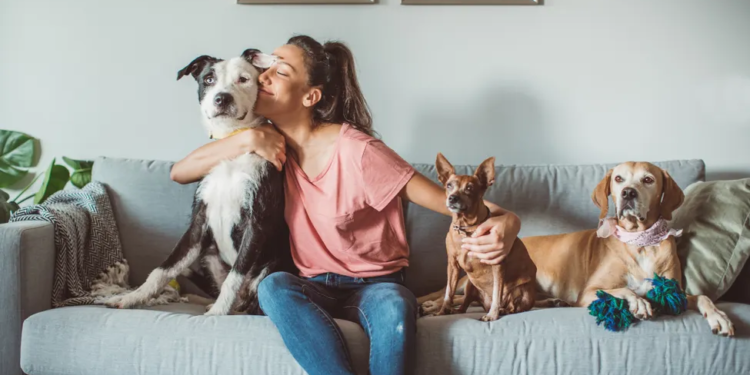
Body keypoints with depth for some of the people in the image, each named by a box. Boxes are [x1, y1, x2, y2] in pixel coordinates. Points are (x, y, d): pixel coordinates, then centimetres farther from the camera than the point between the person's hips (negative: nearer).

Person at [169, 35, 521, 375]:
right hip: (314, 287, 4)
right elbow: (179, 173, 0)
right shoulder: (272, 143, 0)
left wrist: (504, 220, -38)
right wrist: (247, 140, -14)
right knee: (272, 286, -31)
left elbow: (447, 200, -18)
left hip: (375, 285, -3)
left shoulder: (356, 151, -17)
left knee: (395, 306, -38)